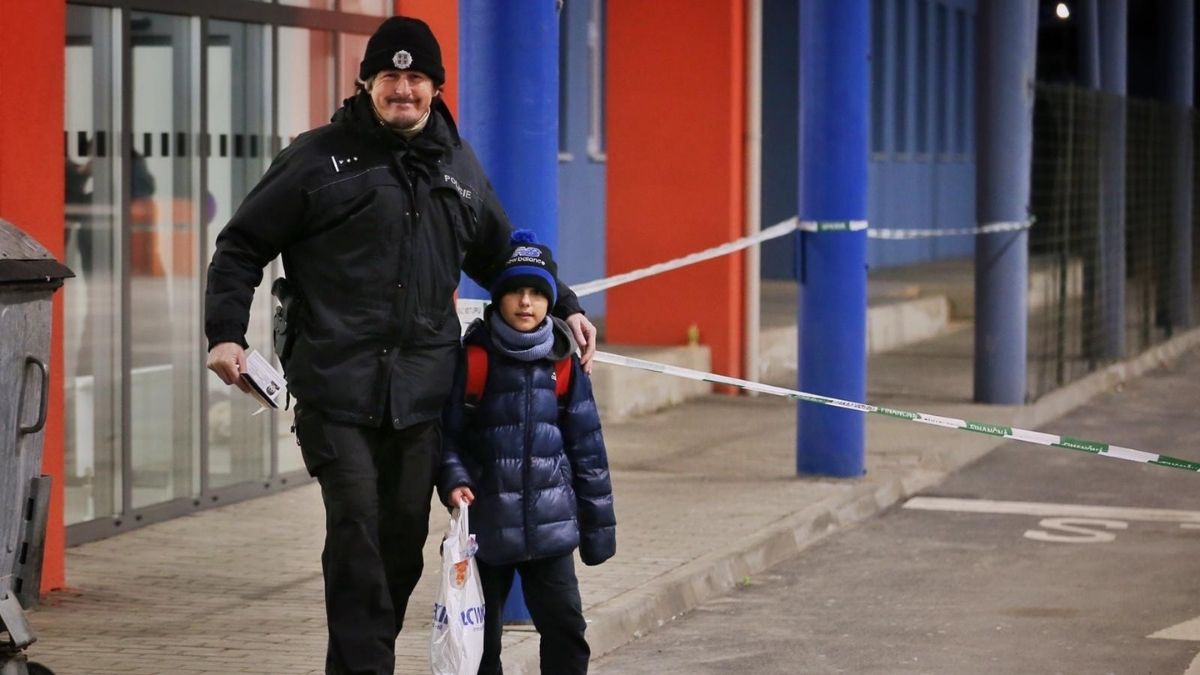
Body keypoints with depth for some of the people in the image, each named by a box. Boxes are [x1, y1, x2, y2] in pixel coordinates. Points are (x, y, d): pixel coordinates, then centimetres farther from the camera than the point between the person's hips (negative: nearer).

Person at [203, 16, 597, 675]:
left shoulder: (459, 167, 16)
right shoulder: (318, 158, 1)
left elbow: (500, 257, 29)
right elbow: (242, 246, 4)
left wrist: (564, 306, 19)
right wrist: (226, 333, -6)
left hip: (422, 392, 4)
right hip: (336, 391, -4)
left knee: (405, 536, 7)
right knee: (356, 532, -10)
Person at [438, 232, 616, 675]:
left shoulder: (562, 365, 3)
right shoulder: (474, 359, -5)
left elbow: (587, 448, 8)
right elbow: (448, 433, 0)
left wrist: (598, 524, 10)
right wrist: (454, 481, -19)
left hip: (549, 525, 1)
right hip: (486, 524, -1)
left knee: (564, 626, -2)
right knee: (481, 636, 8)